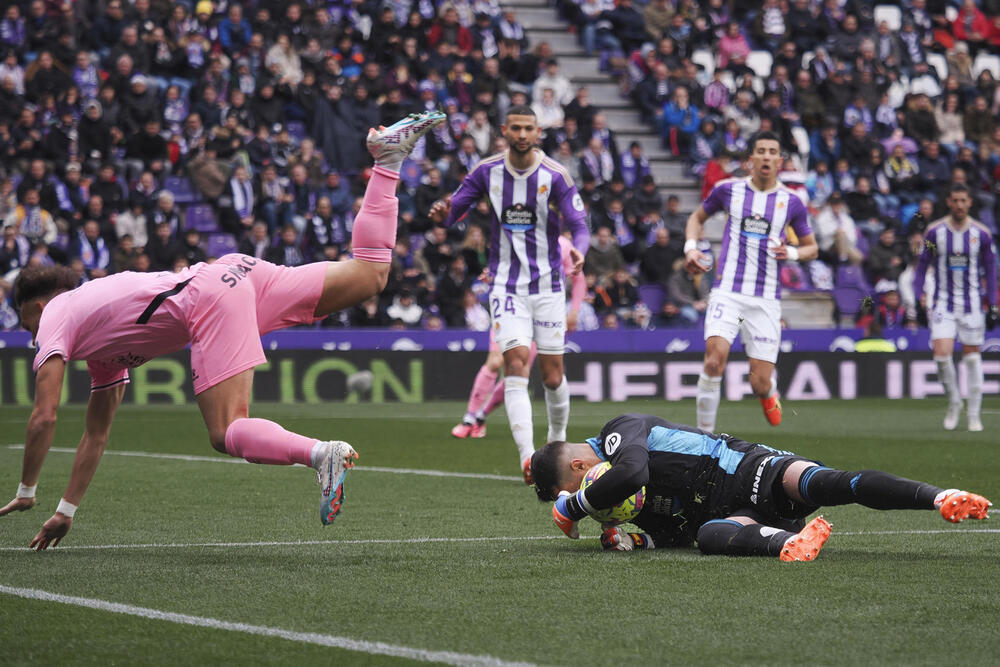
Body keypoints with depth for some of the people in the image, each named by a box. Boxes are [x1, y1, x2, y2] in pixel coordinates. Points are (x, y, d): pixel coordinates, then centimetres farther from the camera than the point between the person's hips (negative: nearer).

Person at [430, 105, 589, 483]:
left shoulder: (555, 175, -8)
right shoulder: (487, 172, -2)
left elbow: (579, 225, -11)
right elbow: (454, 210, 3)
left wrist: (579, 250, -34)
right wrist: (441, 215, -22)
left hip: (547, 285, 0)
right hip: (506, 286, 0)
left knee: (552, 376, 5)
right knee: (516, 365, -17)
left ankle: (558, 441, 32)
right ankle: (527, 457, -25)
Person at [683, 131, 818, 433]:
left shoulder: (791, 202, 5)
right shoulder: (728, 190, 4)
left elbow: (812, 247, 16)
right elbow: (698, 217, 22)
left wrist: (792, 253, -6)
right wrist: (691, 247, 4)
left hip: (766, 300, 1)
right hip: (727, 291, -1)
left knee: (760, 384, -4)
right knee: (716, 354, -27)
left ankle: (768, 393, 37)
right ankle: (705, 432, -14)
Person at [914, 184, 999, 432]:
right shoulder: (934, 232, -2)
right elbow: (922, 265, 6)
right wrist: (920, 297, -3)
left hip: (972, 304, 0)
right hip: (943, 303, 0)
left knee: (972, 356, 2)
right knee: (942, 354, -14)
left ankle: (974, 414, 11)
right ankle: (954, 402, 10)